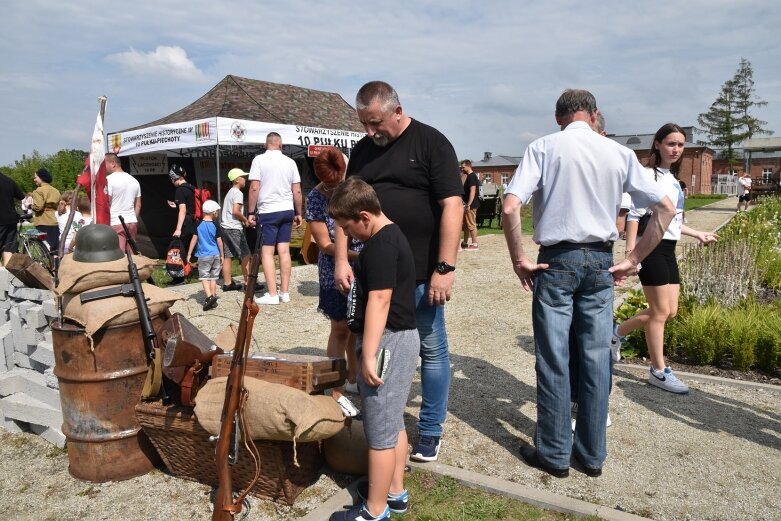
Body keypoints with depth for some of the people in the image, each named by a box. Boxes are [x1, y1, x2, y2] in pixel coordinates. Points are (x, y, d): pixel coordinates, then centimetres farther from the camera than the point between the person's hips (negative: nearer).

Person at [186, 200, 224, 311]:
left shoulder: (199, 225, -4)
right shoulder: (215, 225, -2)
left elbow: (194, 239, -3)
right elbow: (219, 241, 0)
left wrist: (189, 254, 4)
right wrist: (222, 255, 10)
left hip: (203, 255, -2)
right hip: (215, 255, 2)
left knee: (204, 277, -1)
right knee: (213, 277, 10)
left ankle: (209, 296, -20)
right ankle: (213, 299, 13)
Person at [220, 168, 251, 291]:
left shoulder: (229, 193, 20)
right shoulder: (238, 193, -10)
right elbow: (235, 211, -21)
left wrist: (242, 220, 14)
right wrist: (245, 220, -6)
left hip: (225, 227, 9)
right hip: (234, 228, -9)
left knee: (228, 256, 8)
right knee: (245, 255, -5)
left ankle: (227, 283, 10)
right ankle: (248, 283, -3)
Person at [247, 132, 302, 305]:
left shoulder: (259, 160, -5)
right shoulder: (290, 162, 5)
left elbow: (254, 188, -10)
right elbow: (297, 191, 5)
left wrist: (251, 212, -3)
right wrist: (298, 213, 14)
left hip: (268, 212, -4)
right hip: (287, 211, 4)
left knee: (267, 252, -1)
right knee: (284, 251, 7)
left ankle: (272, 294, -3)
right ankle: (284, 292, 10)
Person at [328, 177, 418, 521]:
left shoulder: (380, 245, -19)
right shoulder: (391, 237, 14)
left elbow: (379, 300, -25)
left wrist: (369, 354, -25)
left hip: (387, 341, -11)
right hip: (399, 338, 11)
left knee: (380, 428, 0)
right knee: (393, 421, 19)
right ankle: (395, 492, 33)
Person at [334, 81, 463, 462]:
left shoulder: (431, 143, -5)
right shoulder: (363, 150, 11)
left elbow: (452, 206, -12)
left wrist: (445, 268, -17)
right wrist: (341, 260, 3)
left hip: (422, 274, -5)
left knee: (431, 351, 7)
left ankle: (430, 431, 23)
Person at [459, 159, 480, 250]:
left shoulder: (472, 176, -14)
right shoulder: (469, 176, 17)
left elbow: (472, 191, -23)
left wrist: (468, 205, -25)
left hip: (471, 205, -10)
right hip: (467, 204, 10)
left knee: (471, 224, -6)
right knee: (465, 224, 16)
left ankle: (474, 244, -1)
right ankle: (465, 243, 25)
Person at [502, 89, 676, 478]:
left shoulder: (543, 147, -4)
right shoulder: (619, 153, 6)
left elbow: (510, 207, -16)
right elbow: (665, 207, 5)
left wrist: (519, 260, -7)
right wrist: (633, 260, 7)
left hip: (556, 261, -3)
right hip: (600, 262, 3)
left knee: (553, 361, 5)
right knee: (596, 358, 11)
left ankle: (554, 453, 17)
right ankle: (593, 454, 23)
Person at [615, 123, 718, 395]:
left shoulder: (673, 180, 16)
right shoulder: (648, 175, -10)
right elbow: (634, 215, -17)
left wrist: (698, 234, 26)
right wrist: (630, 251, -23)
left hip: (668, 250, 9)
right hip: (651, 248, -9)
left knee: (670, 311, 10)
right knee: (660, 311, -2)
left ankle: (618, 332, 27)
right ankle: (659, 371, 11)